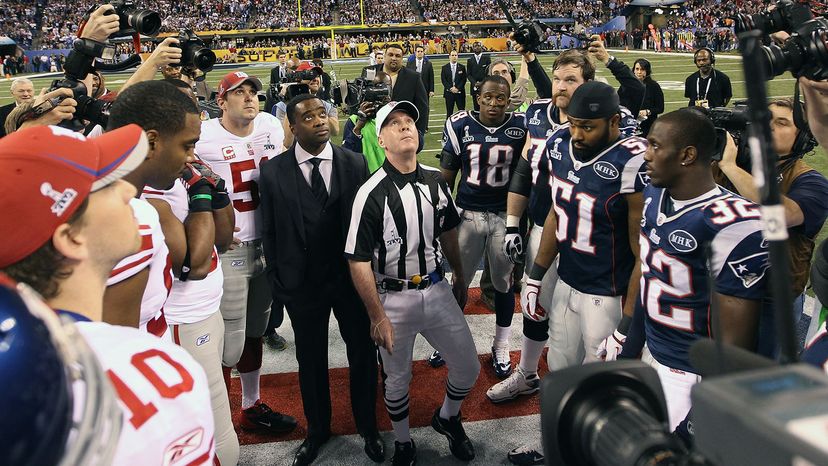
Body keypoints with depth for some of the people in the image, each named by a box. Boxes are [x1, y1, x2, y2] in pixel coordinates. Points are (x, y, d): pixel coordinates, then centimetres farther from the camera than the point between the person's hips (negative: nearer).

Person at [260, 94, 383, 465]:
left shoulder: (355, 164, -4)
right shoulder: (273, 172, -5)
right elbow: (269, 231, 0)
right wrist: (278, 280, -1)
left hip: (351, 278, 0)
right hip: (302, 283, 0)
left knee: (363, 355, 13)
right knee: (311, 361, 16)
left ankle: (367, 427, 36)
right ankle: (317, 430, 38)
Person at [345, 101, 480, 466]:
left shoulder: (436, 181, 1)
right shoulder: (372, 193, -17)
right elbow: (359, 261, -16)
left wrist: (460, 278, 23)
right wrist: (377, 316, -14)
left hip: (437, 290, 5)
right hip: (393, 298, -4)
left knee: (468, 368, 11)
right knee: (397, 380, 12)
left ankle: (448, 418, 42)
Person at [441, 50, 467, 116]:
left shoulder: (462, 67, 7)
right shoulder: (444, 68, 6)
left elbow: (464, 79, 1)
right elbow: (443, 80, 0)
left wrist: (457, 88, -12)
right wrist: (451, 88, -12)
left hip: (460, 92, 0)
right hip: (449, 93, 0)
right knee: (449, 112, 3)